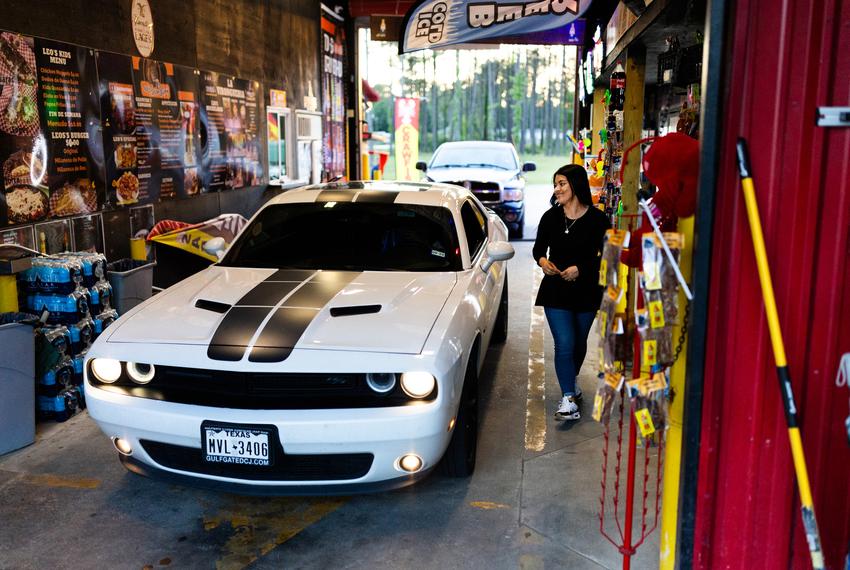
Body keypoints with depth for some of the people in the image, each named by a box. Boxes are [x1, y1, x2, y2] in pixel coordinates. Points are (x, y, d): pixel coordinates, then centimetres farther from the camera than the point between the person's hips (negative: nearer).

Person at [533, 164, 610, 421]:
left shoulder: (597, 219, -8)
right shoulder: (551, 217, -2)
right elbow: (538, 248, 8)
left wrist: (580, 269, -18)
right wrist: (542, 260, -14)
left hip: (586, 291, 0)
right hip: (556, 291, 0)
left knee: (579, 343, 17)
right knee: (564, 345, -8)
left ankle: (571, 382, 43)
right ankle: (568, 399, -4)